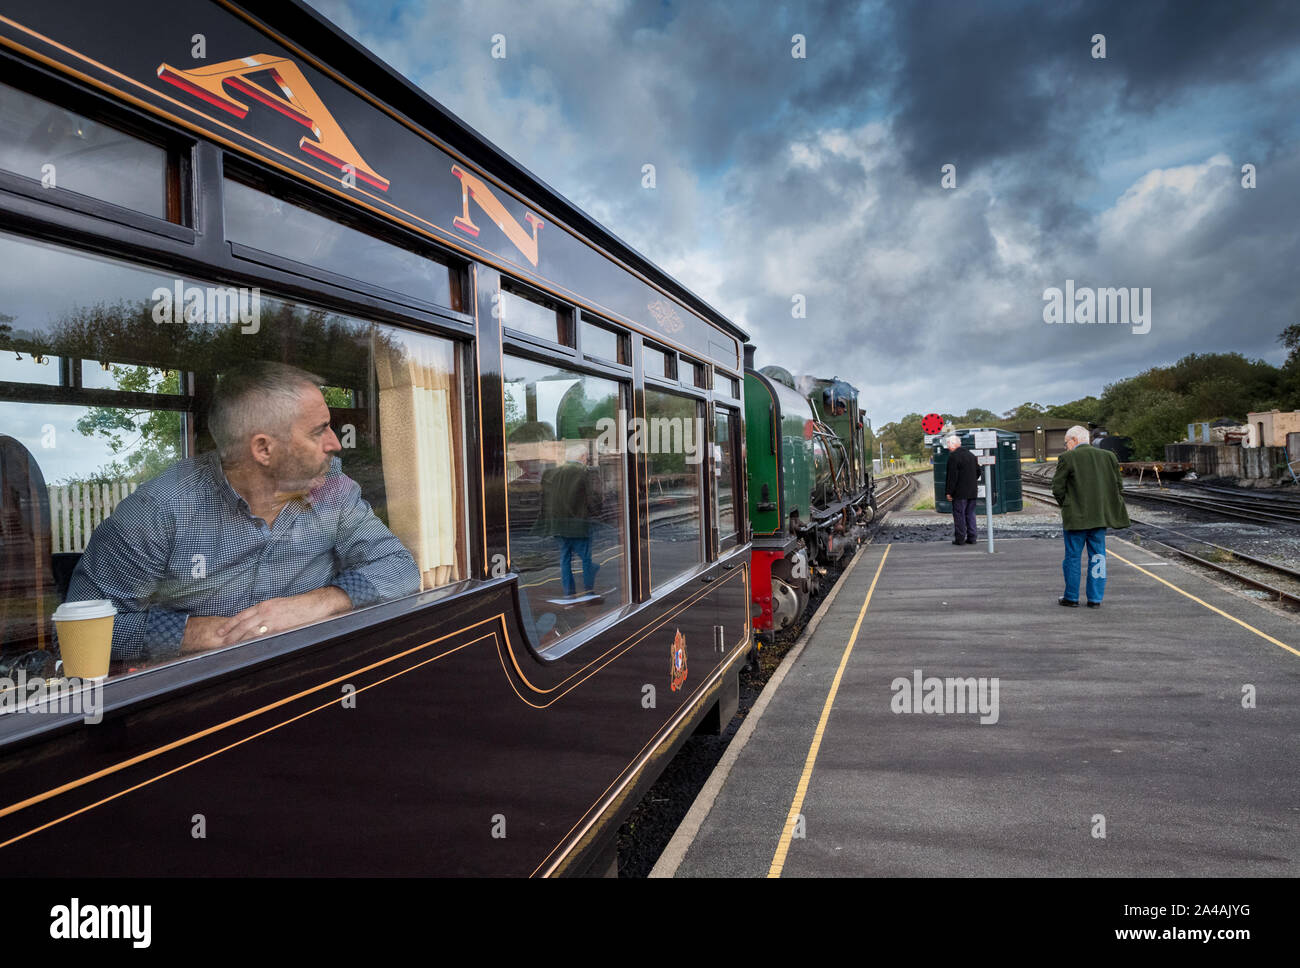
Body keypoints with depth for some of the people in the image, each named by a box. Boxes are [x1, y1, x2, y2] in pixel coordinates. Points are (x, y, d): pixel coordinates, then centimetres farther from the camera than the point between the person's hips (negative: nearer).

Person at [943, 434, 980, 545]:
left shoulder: (953, 456, -14)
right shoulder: (971, 455, 12)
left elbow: (952, 476, -17)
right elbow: (978, 471, 18)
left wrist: (948, 492, -13)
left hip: (960, 492, -7)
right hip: (972, 491, 7)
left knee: (959, 515, -1)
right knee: (970, 514, 12)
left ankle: (960, 538, 1)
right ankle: (971, 538, 14)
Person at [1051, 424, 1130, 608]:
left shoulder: (1067, 458, -9)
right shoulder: (1108, 456, 6)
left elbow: (1057, 488, -9)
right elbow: (1119, 486, 9)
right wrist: (1106, 507, 15)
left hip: (1075, 517, -4)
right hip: (1100, 517, 4)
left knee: (1072, 557, 6)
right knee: (1097, 557, 10)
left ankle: (1071, 598, 14)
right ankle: (1095, 599, 13)